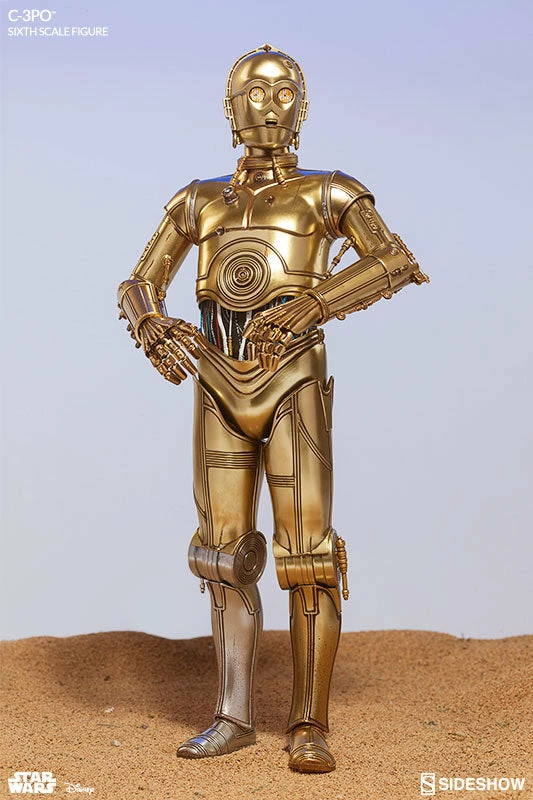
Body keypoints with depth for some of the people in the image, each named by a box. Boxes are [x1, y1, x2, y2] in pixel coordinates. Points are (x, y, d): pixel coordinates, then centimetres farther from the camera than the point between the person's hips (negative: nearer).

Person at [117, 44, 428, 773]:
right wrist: (155, 329, -10)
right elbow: (140, 285, 14)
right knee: (226, 553, 4)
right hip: (219, 387, 4)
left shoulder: (329, 193, 7)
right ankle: (235, 717, 13)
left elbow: (394, 262, -9)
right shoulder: (200, 201, 18)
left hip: (294, 386, -4)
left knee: (308, 556, -9)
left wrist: (311, 304, -22)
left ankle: (309, 727, -2)